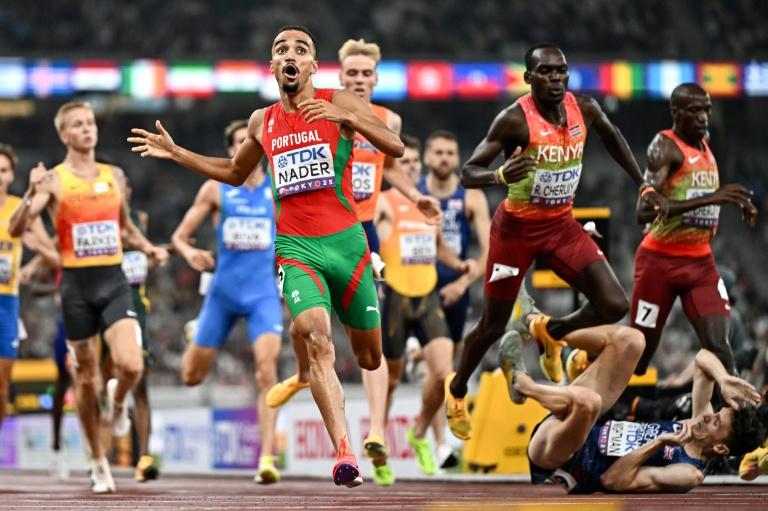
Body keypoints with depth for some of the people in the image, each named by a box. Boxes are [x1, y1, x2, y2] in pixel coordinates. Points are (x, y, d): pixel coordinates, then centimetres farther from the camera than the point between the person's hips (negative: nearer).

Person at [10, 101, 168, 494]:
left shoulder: (114, 176, 10)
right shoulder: (54, 180, -3)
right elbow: (16, 229, -13)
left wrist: (148, 248, 8)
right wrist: (32, 195, -29)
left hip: (113, 281, 2)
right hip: (77, 284, -2)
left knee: (131, 365, -18)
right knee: (86, 376, 5)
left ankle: (119, 406, 18)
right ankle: (98, 461, 20)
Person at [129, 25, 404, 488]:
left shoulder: (339, 104, 0)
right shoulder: (262, 122, 11)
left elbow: (396, 147, -10)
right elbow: (236, 173, 30)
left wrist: (347, 119, -24)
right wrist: (176, 153, 22)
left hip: (346, 241, -1)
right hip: (295, 246, 1)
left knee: (370, 358, 10)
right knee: (317, 337, -25)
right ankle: (345, 455, -32)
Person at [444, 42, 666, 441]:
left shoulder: (585, 109, -8)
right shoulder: (515, 120, -23)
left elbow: (612, 137, 16)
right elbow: (467, 173, -23)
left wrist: (644, 187, 14)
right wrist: (500, 176, -44)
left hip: (561, 225, 4)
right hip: (517, 228, -4)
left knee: (615, 306, -9)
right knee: (493, 325, 7)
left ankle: (550, 332, 20)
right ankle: (456, 390, 35)